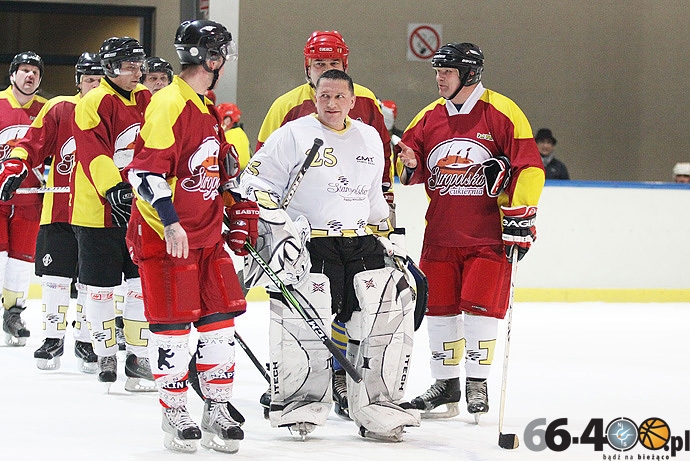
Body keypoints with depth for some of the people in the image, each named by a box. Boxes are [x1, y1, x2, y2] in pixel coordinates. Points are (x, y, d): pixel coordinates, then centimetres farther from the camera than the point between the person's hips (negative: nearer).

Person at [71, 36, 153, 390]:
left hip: (141, 210, 5)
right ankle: (106, 355, 18)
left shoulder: (147, 100, 9)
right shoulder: (92, 105, -10)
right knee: (100, 287, 4)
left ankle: (138, 355, 11)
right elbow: (93, 154, -20)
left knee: (144, 284, 2)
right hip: (99, 211, -5)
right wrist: (113, 189, -32)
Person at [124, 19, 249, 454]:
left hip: (207, 234, 9)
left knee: (220, 318, 6)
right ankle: (176, 415, 6)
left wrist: (242, 208, 25)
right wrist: (170, 222, -28)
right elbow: (146, 169, -22)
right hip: (165, 235, -9)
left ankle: (218, 410, 14)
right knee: (173, 324, -3)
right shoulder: (169, 105, -16)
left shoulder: (207, 109, 16)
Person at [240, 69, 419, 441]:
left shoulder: (370, 139, 16)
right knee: (304, 324, -14)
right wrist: (279, 225, -14)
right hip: (306, 245, -5)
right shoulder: (293, 135, -3)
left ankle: (377, 409, 7)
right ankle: (298, 405, 4)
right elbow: (255, 181, -4)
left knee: (388, 317, -3)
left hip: (362, 244, 5)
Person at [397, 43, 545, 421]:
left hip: (488, 234, -5)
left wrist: (520, 218, -12)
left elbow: (529, 168, -8)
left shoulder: (502, 113, -7)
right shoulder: (428, 118, 9)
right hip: (440, 232, 5)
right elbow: (412, 172, 17)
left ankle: (477, 384, 5)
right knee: (438, 306, 6)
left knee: (480, 305, -7)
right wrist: (410, 163, -7)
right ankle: (445, 384, 17)